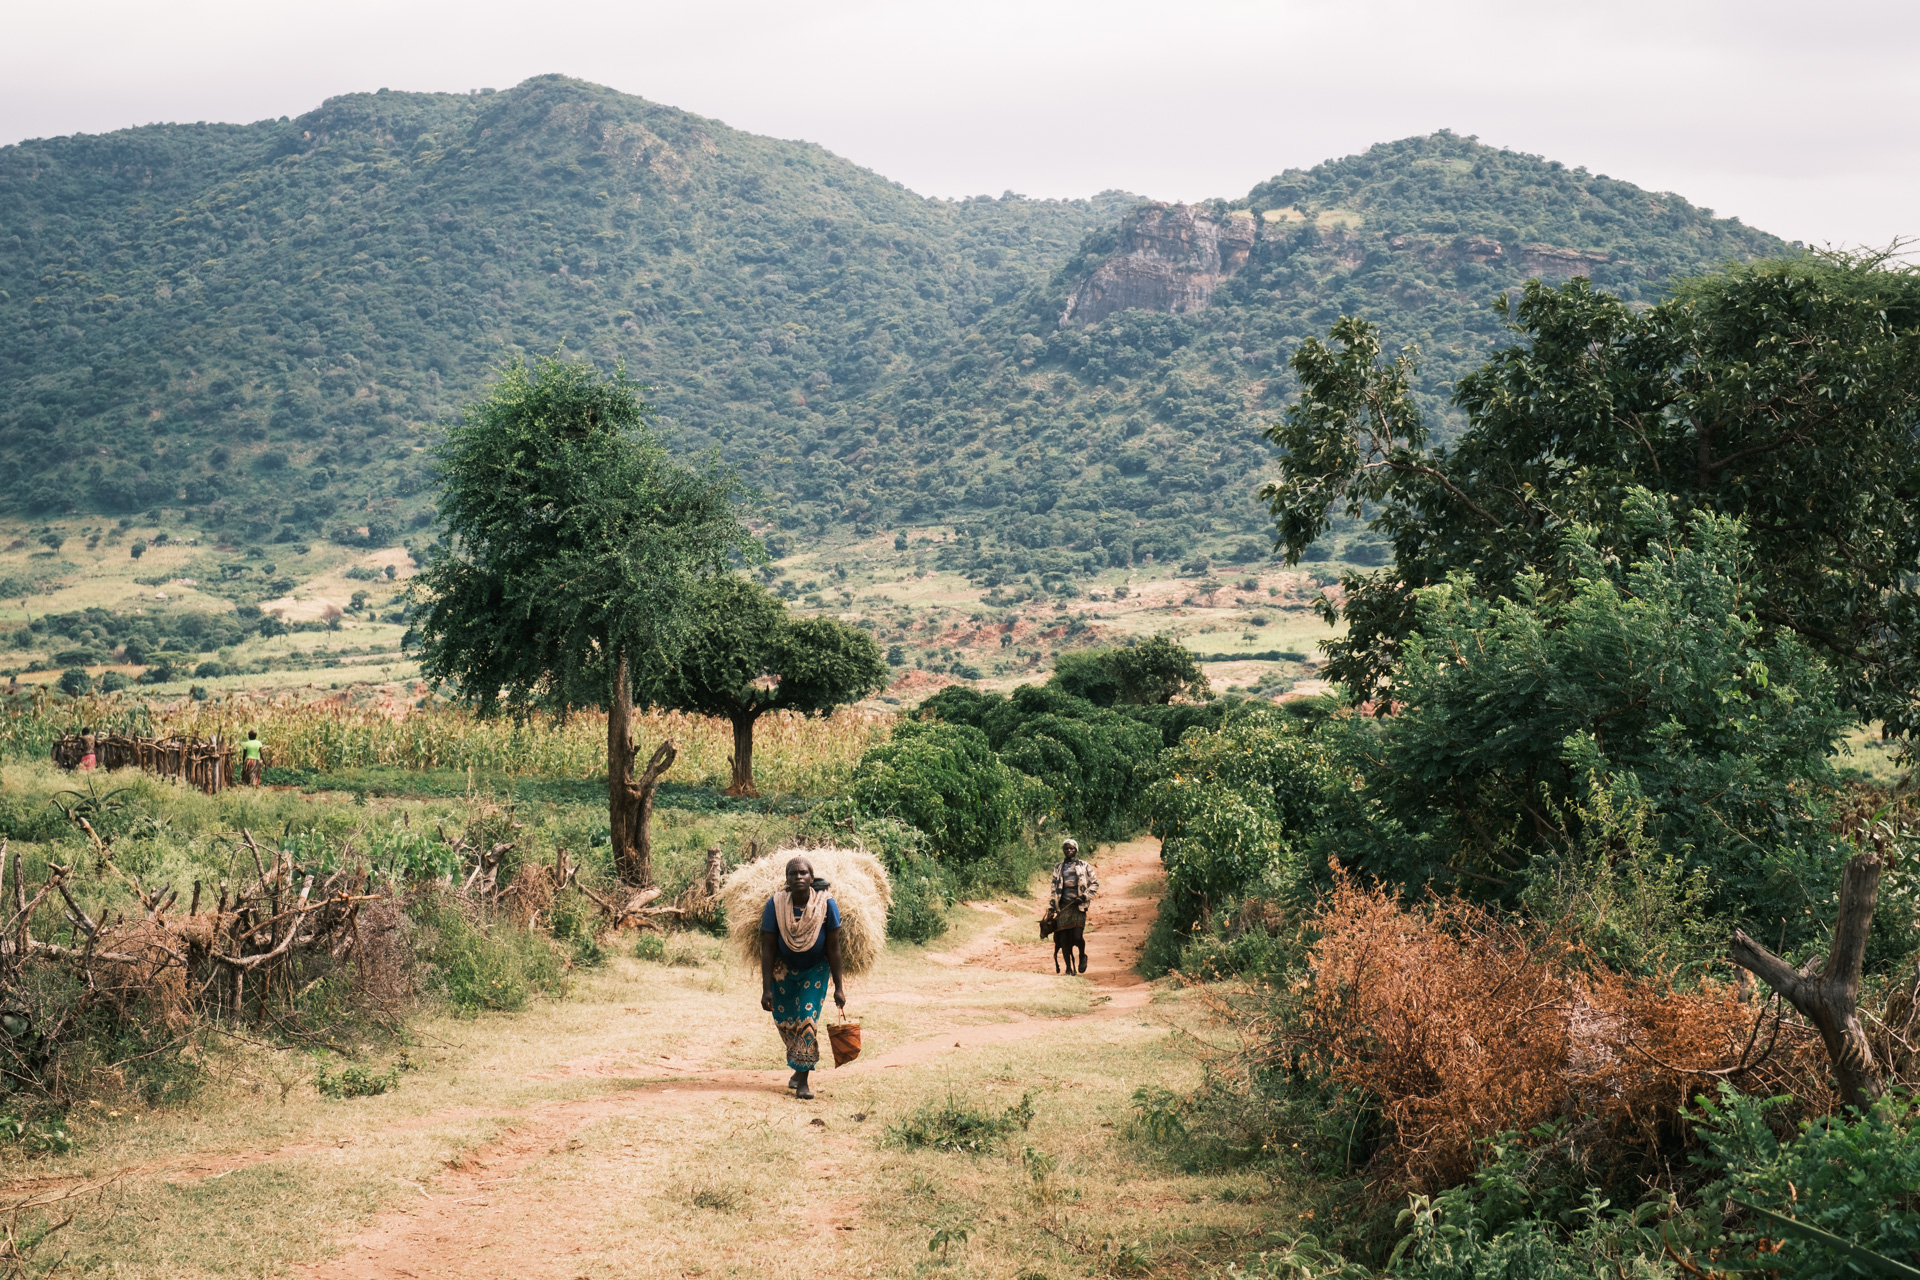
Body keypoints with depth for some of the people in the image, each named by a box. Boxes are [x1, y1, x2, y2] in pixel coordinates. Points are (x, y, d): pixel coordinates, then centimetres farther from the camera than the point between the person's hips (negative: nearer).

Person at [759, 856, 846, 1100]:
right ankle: (799, 1068, 35)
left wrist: (838, 986, -11)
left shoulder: (827, 904, -22)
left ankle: (802, 1081, -6)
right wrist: (766, 989, -18)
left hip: (815, 970, -1)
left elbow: (833, 947, -14)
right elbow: (767, 948, -16)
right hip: (783, 970, 1)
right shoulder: (775, 904, -21)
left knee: (807, 1020, -12)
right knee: (785, 1022, 7)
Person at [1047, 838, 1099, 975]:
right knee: (1064, 938, -3)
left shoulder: (1084, 866, 8)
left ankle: (1082, 956, 16)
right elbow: (1054, 890, 18)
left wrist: (1085, 896, -8)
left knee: (1077, 936, -15)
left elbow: (1095, 883, 7)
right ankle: (1069, 967, 8)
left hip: (1078, 906, -3)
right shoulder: (1058, 869, 17)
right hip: (1063, 906, 3)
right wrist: (1051, 908, 10)